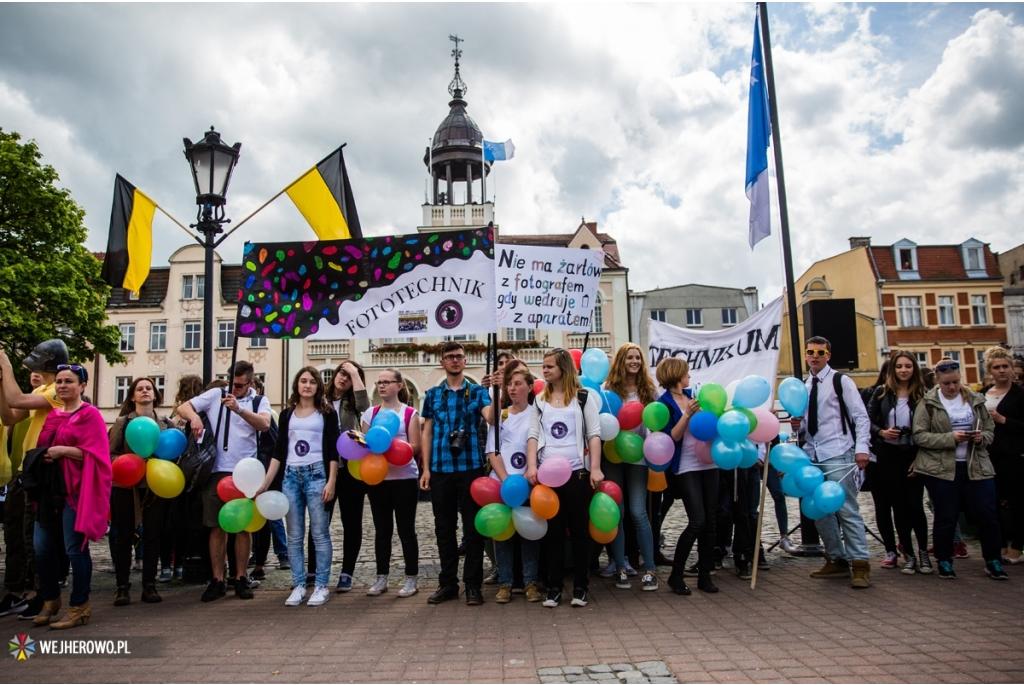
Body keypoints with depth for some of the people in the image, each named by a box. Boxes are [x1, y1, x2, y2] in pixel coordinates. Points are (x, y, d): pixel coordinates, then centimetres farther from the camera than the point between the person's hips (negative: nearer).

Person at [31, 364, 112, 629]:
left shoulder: (90, 414, -5)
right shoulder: (52, 415, 16)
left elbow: (94, 453, -12)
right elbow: (41, 446, 22)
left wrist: (63, 450, -19)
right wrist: (42, 456, 0)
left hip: (76, 490, -7)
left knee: (75, 548, -3)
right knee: (42, 548, 9)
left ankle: (79, 607, 7)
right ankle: (51, 600, 27)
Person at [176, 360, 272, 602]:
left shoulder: (259, 401, 3)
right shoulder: (216, 395, 5)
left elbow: (264, 424, -16)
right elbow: (183, 408, 3)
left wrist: (238, 409, -29)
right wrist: (194, 417, -19)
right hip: (216, 471, 1)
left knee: (243, 527, 6)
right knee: (217, 527, 6)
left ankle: (241, 578, 18)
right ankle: (217, 580, 15)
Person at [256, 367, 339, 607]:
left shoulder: (327, 413, 3)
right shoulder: (287, 414, 12)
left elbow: (333, 450, -2)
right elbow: (279, 451, 11)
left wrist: (331, 481, -11)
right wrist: (265, 483, 5)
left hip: (317, 475, -3)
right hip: (291, 477, 4)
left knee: (319, 534, -1)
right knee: (294, 537, 7)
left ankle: (321, 586, 7)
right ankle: (298, 586, 16)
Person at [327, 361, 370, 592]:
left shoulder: (352, 403, 4)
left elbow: (364, 404, -19)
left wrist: (355, 373, -13)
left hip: (350, 469, -1)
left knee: (351, 522, 4)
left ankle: (346, 574, 13)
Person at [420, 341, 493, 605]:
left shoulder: (477, 391, 4)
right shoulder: (432, 395, 10)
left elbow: (490, 417, -14)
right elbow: (427, 432, 10)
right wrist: (426, 468, 4)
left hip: (471, 468, -2)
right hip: (440, 470, 2)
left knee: (473, 527, 2)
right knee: (444, 528, 9)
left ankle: (473, 584, 12)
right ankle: (448, 583, 21)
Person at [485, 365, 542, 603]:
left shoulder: (536, 414, 6)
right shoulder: (500, 415, 12)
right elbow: (492, 451, 5)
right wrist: (505, 480, -8)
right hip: (500, 483, 2)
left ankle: (530, 582, 10)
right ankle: (504, 583, 12)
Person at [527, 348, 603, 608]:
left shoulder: (584, 397, 4)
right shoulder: (540, 400, 13)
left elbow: (594, 434, 0)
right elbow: (534, 435, 9)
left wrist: (595, 468, -9)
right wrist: (531, 466, -5)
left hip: (577, 472, -2)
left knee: (579, 529, 5)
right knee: (553, 531, 7)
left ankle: (580, 587, 15)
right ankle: (554, 587, 15)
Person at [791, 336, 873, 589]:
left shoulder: (841, 381, -1)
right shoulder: (804, 387, 15)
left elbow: (861, 417, -5)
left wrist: (861, 448, -16)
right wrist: (798, 426, -1)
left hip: (837, 455, -6)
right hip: (812, 456, 6)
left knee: (847, 509, -7)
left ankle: (860, 564, 2)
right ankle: (837, 560, 22)